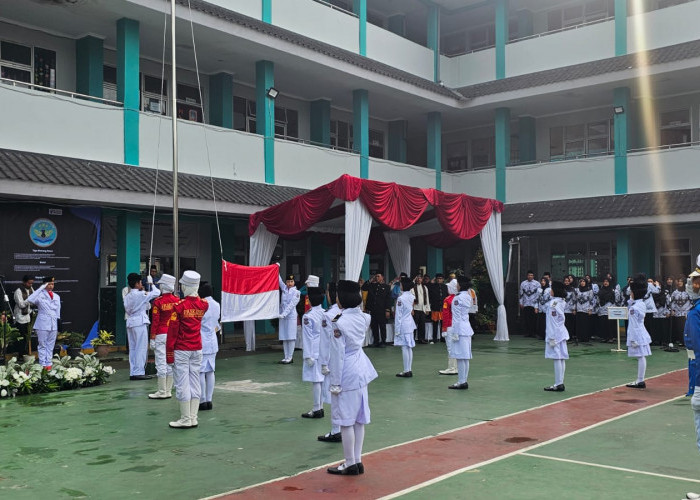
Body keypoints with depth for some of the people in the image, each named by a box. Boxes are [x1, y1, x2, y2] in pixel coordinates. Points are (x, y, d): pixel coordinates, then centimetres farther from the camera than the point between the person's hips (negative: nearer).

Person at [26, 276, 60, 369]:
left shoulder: (56, 297, 13)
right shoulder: (40, 295, -3)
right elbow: (30, 300, -24)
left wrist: (58, 322, 12)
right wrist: (41, 288, -21)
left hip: (53, 325, 5)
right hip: (43, 324, -5)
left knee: (50, 345, 9)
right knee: (42, 345, 1)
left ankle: (48, 364, 14)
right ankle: (43, 364, 4)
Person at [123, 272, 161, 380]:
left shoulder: (127, 296, 11)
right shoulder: (141, 295, -10)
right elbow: (156, 293, -6)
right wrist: (151, 283, 9)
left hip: (130, 322, 8)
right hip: (140, 322, -8)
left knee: (132, 348, 10)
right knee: (141, 348, -4)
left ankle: (132, 373, 12)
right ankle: (139, 372, -5)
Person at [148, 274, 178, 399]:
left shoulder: (158, 301, -9)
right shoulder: (178, 301, 4)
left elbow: (155, 321, -10)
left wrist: (152, 338, -4)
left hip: (161, 335, -5)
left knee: (161, 363, -1)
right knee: (171, 363, 9)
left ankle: (162, 392, 2)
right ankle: (168, 391, 14)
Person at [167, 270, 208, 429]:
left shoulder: (178, 306, -14)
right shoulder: (204, 305, -2)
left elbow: (172, 331, -12)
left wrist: (169, 353, -7)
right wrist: (195, 293, 21)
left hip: (181, 350, -5)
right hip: (197, 349, 5)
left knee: (182, 384, 1)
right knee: (195, 382, 10)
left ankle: (185, 420, 5)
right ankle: (193, 418, 14)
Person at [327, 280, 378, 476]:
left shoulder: (340, 323, -19)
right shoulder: (364, 318, 2)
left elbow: (338, 355, -17)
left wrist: (335, 383, -11)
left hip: (347, 373, -8)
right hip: (361, 369, 8)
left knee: (346, 420, 2)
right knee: (359, 418, 13)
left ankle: (350, 464, 9)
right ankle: (358, 461, 21)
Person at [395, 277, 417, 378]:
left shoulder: (401, 298, -17)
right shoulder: (412, 296, 4)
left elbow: (398, 315, -14)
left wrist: (397, 329, -10)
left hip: (403, 324, -8)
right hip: (410, 323, 8)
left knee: (404, 347, -3)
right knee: (409, 347, 11)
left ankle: (406, 371, -1)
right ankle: (409, 370, 16)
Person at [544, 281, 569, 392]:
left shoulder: (554, 303, -16)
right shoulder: (561, 302, 12)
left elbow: (553, 322, -18)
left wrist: (551, 337, -17)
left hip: (555, 334, -9)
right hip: (561, 332, 9)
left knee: (557, 358, -7)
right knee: (561, 359, 10)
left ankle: (558, 384, -6)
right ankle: (560, 383, 15)